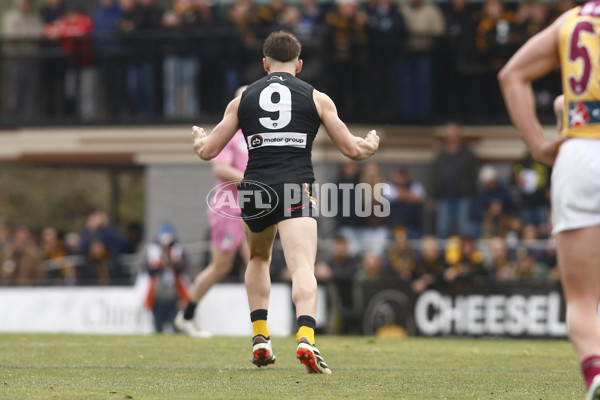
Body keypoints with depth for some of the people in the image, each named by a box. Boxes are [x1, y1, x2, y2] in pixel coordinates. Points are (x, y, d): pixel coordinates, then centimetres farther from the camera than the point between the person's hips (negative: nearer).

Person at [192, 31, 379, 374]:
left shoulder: (243, 99, 14)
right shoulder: (316, 98, 10)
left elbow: (208, 151, 18)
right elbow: (353, 149, 14)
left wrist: (199, 139, 42)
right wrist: (372, 144, 37)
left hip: (255, 189, 3)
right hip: (296, 189, -3)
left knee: (259, 258, 29)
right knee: (303, 268, -14)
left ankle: (260, 338, 22)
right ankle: (306, 339, -38)